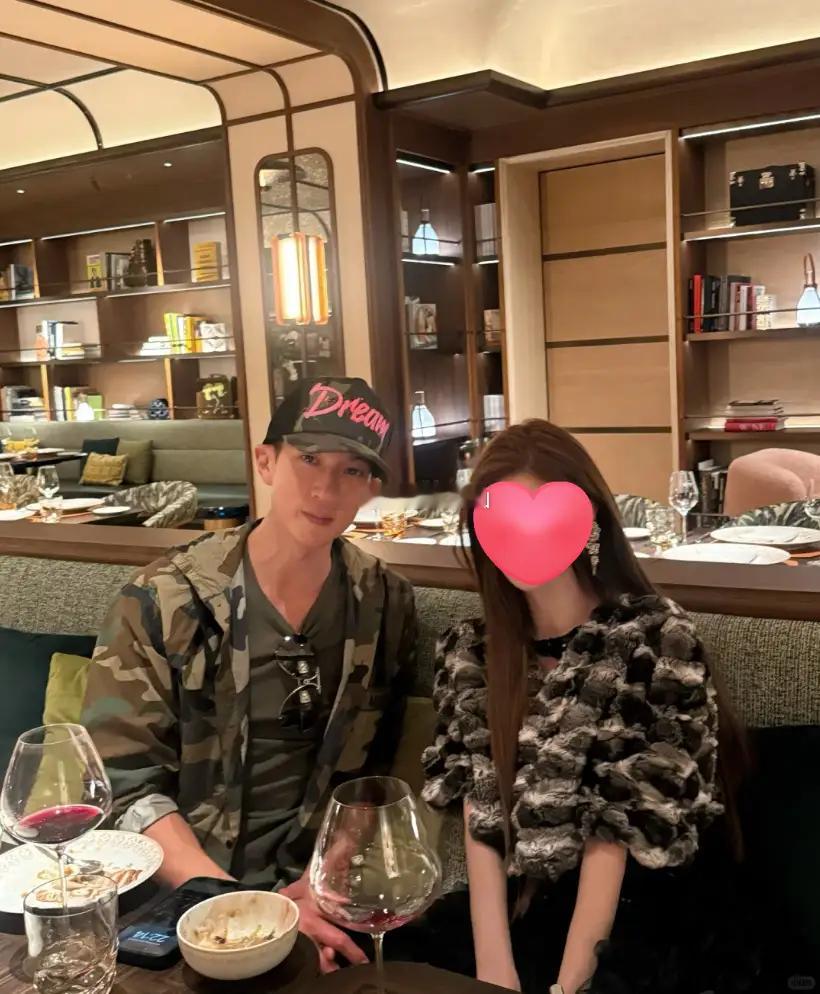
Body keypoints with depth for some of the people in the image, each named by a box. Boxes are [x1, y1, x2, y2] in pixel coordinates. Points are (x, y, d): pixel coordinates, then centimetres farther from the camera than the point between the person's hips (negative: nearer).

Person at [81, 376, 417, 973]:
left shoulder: (386, 606, 0)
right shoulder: (163, 603, -7)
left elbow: (375, 772, 7)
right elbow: (124, 780, -10)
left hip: (313, 891, 2)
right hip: (177, 892, -2)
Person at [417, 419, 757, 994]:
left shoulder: (656, 638, -10)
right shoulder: (475, 650, 4)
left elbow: (616, 826, -14)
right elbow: (480, 814, -4)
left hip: (649, 906, -3)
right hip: (526, 900, 4)